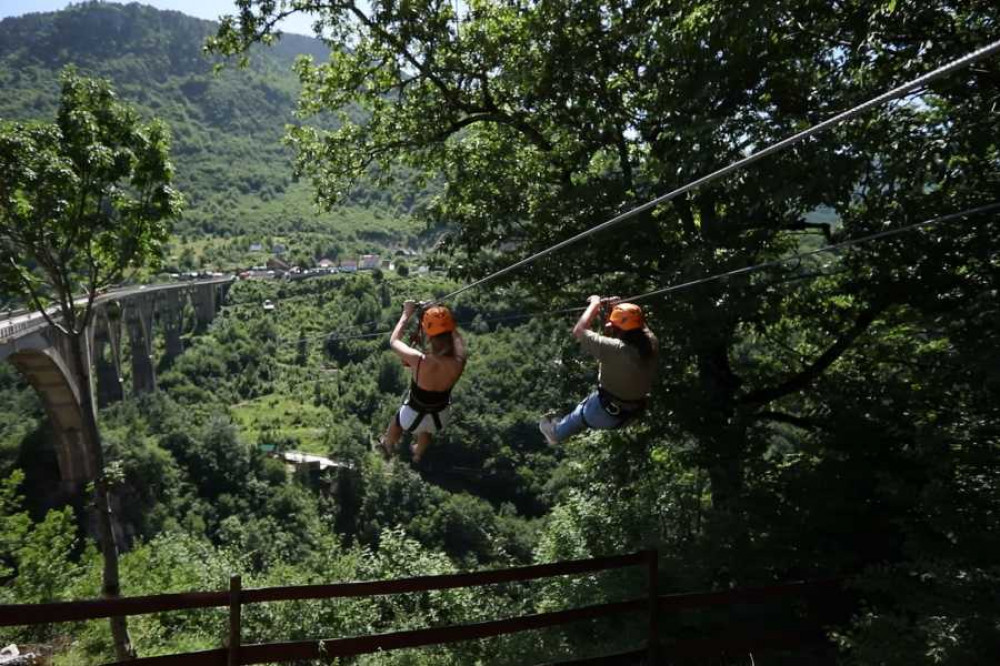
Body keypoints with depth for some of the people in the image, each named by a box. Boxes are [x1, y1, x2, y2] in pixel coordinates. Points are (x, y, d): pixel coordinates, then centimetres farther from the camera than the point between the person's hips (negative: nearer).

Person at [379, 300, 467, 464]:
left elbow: (394, 341, -15)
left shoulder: (418, 360, -37)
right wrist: (441, 313, -2)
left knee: (396, 423, 36)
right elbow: (455, 335, -6)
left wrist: (406, 313, -6)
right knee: (425, 431, 40)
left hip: (414, 415, -2)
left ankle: (388, 446, 67)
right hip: (440, 416, 3)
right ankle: (418, 454, 71)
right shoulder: (458, 361, -31)